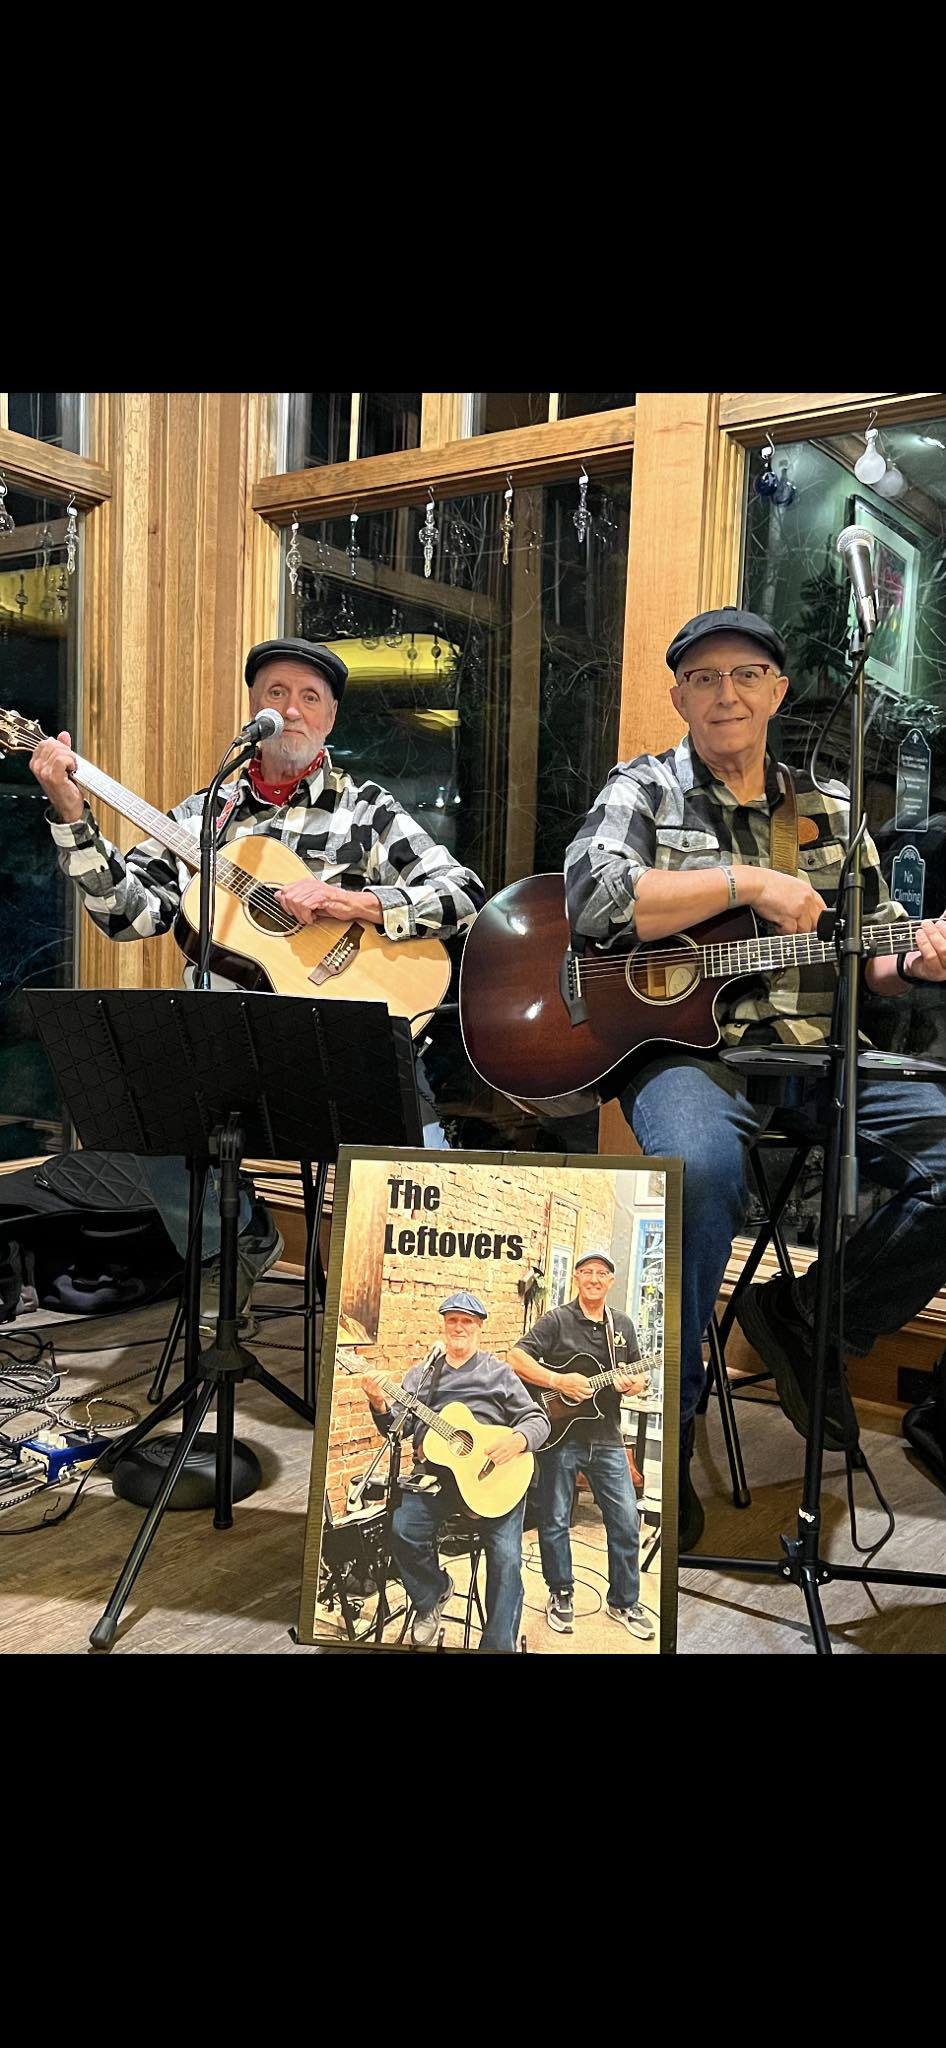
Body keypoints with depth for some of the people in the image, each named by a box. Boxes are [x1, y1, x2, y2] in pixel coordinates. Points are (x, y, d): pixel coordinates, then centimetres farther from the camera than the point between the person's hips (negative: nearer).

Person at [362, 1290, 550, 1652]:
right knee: (402, 1530, -21)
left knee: (507, 1559, -18)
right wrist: (380, 1406, -10)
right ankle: (434, 1592, 9)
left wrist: (517, 1440, -16)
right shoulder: (421, 1374, 17)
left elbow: (538, 1419, 6)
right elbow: (396, 1427, 12)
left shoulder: (499, 1373, 9)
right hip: (435, 1472, 2)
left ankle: (498, 1645, -1)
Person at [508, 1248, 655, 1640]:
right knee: (554, 1521, 6)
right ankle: (561, 1594, 25)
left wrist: (636, 1384, -7)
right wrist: (558, 1381, -23)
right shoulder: (556, 1321, -6)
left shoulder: (622, 1325, 9)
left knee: (626, 1521, 5)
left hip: (606, 1440, 4)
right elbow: (516, 1358, -14)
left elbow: (639, 1375, 16)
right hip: (559, 1435, -4)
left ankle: (624, 1601, 21)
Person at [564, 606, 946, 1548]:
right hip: (685, 1038, -5)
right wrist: (749, 883, -13)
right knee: (700, 1165, -38)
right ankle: (663, 1424, -18)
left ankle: (810, 1319, 5)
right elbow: (593, 897, -14)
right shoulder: (645, 790, 7)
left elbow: (868, 959, 22)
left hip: (817, 1046, 5)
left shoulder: (828, 806, 19)